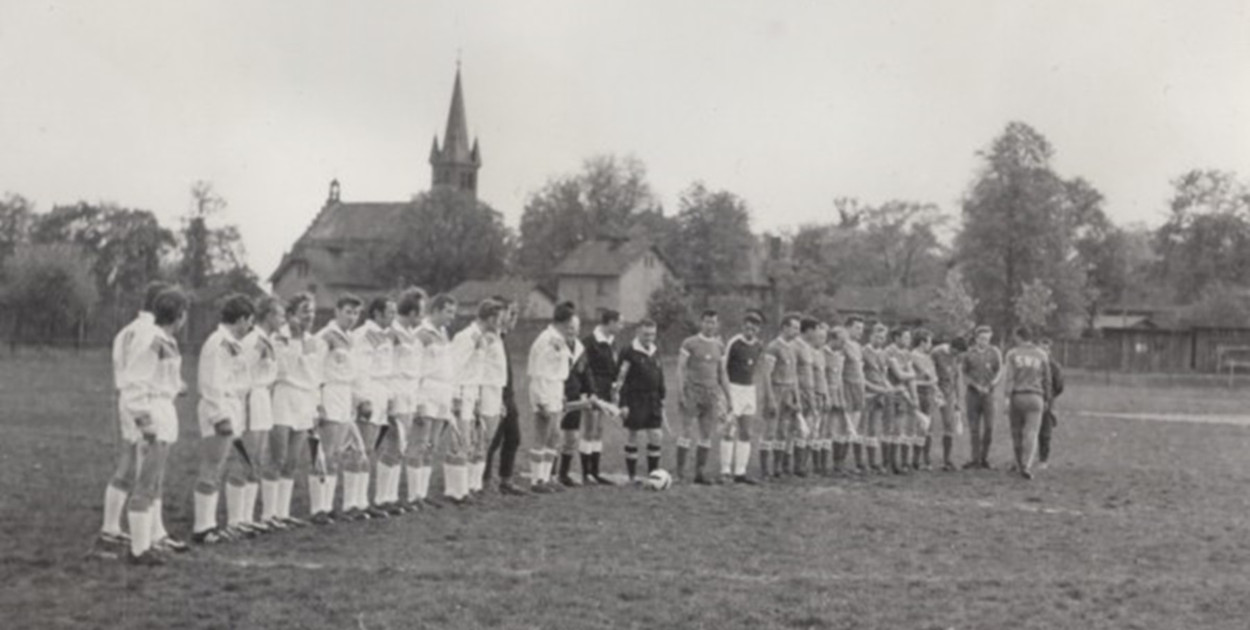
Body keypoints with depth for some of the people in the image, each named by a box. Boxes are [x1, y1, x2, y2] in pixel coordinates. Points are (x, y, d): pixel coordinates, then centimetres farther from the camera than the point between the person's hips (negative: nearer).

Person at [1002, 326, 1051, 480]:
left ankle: (1019, 465, 23)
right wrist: (1046, 399, 21)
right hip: (1035, 397, 0)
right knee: (1031, 433, -5)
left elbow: (1008, 377, -7)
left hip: (1016, 396, 0)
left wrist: (1007, 398, -10)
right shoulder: (1042, 355, 6)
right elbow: (1046, 380, 10)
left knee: (1017, 432, 13)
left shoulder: (1012, 354, 1)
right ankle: (1027, 466, -20)